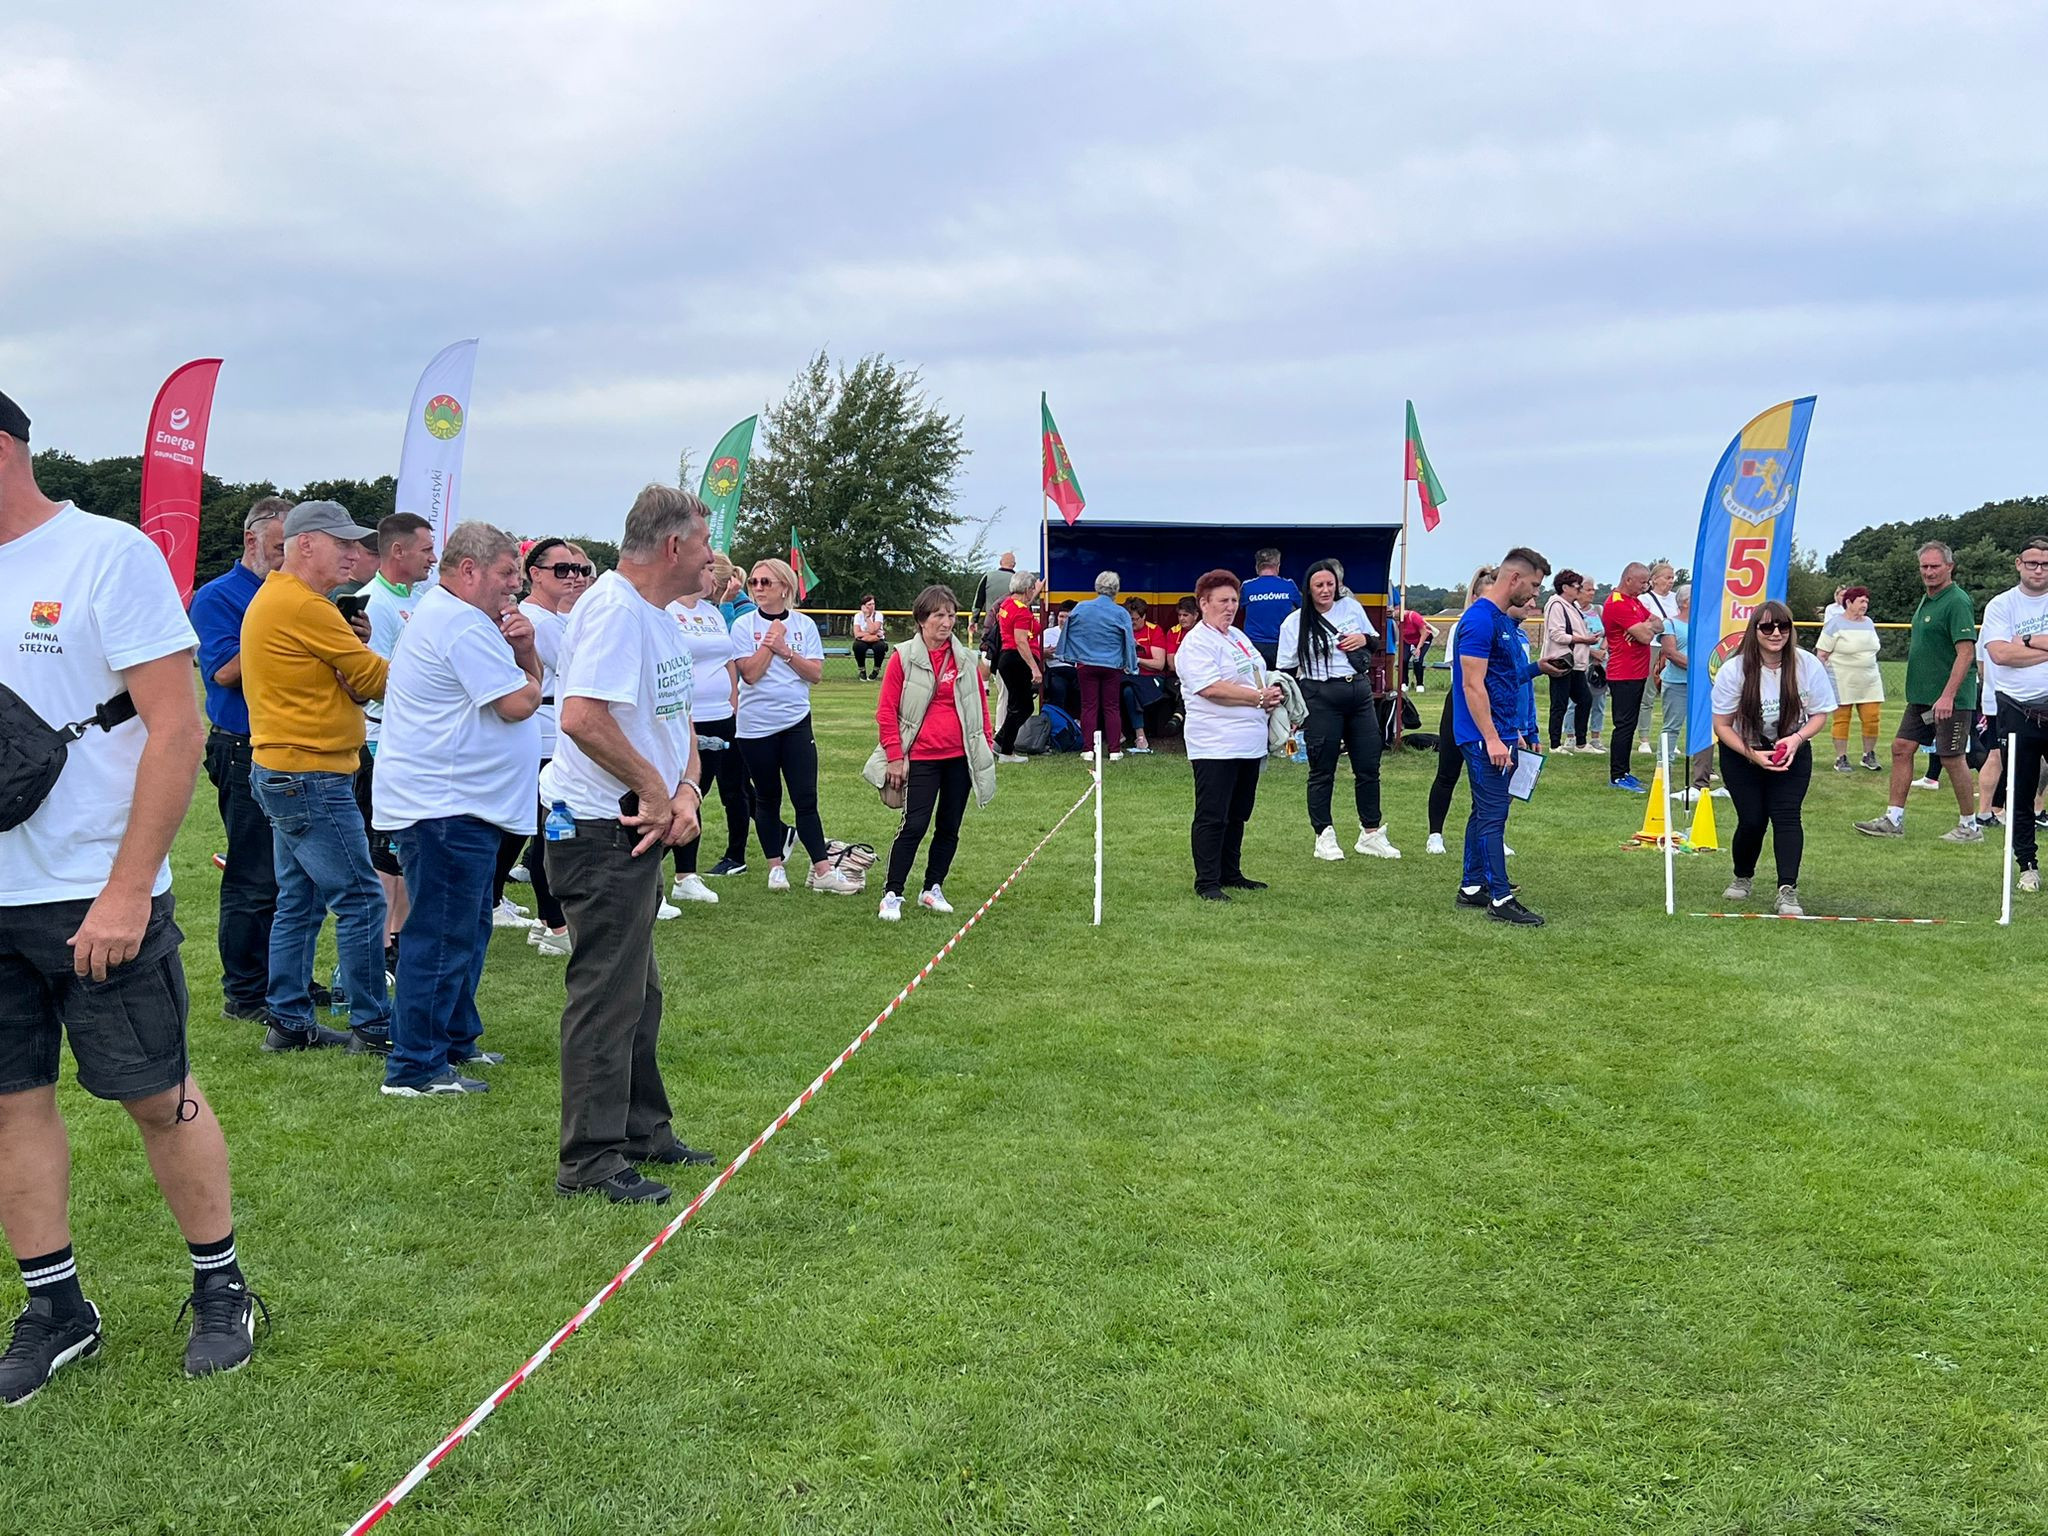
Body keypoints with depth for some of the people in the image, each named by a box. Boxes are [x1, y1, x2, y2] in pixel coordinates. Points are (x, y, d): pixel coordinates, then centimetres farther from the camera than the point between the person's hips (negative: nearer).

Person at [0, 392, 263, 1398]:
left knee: (156, 1096, 4)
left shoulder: (108, 555, -9)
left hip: (96, 897, -5)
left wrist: (126, 891, -16)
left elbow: (177, 729, -13)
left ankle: (220, 1287, 21)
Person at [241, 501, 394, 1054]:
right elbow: (375, 679, -11)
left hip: (284, 773, 11)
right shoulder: (303, 605, -16)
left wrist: (355, 678, -10)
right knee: (360, 899, -5)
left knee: (299, 901, 14)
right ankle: (373, 1026, 0)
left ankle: (288, 1021, 19)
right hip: (312, 777, -11)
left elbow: (348, 681, 10)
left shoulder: (269, 598, 16)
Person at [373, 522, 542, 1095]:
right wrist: (528, 673, 2)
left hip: (459, 804, 12)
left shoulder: (446, 614, 19)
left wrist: (522, 648, -4)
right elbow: (518, 703, -19)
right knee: (441, 938, -7)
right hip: (444, 806, -12)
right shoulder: (460, 623, -16)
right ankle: (414, 1068, -2)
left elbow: (526, 680, 18)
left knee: (467, 929, 20)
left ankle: (455, 1039, 31)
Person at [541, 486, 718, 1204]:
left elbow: (678, 720, 18)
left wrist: (686, 792, -1)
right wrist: (656, 790, -20)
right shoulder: (613, 609, -18)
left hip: (640, 831, 11)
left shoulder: (660, 618, 15)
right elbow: (582, 717, -31)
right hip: (602, 831, -11)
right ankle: (589, 1163, 4)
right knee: (607, 995, -5)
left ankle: (643, 1132, 32)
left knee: (637, 990, 19)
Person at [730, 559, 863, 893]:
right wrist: (771, 641, -12)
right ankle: (776, 866, 20)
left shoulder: (804, 625, 3)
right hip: (756, 725, -1)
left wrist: (785, 650, -13)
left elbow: (815, 673, -3)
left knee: (806, 798, -2)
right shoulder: (745, 625, -2)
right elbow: (750, 673, -12)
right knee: (767, 798, 9)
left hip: (796, 721, 1)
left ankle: (823, 871, -1)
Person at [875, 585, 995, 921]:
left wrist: (987, 744, 9)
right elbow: (886, 710, -3)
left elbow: (981, 705, 14)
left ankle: (933, 889, 23)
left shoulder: (966, 658, 7)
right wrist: (894, 755, -7)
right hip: (921, 758, -4)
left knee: (950, 827, 10)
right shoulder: (903, 657, -3)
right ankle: (892, 895, 0)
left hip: (960, 757, 4)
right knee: (915, 826, -8)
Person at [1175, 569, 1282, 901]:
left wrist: (1271, 695, 5)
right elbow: (1212, 688, -22)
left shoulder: (1239, 636, 18)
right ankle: (1207, 883, 1)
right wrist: (1259, 697, -18)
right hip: (1215, 745, -9)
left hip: (1250, 743, 9)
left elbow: (1257, 677, 27)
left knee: (1238, 814, 15)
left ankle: (1230, 874, 25)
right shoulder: (1196, 643, -11)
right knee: (1211, 817, -4)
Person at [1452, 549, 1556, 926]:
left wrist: (1538, 668, 11)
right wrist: (1492, 740, -23)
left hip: (1500, 734, 10)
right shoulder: (1479, 620, -16)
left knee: (1486, 813, 14)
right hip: (1485, 737, -10)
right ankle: (1500, 899, -5)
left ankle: (1472, 887, 22)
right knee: (1492, 815, -8)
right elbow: (1473, 685, -21)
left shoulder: (1504, 621, 15)